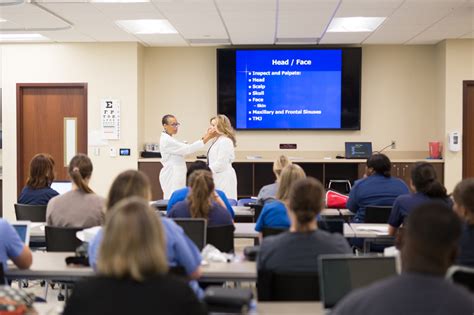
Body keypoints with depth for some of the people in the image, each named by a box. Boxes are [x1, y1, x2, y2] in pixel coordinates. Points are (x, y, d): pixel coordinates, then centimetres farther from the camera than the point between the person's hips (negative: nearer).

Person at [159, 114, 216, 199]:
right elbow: (188, 149, -20)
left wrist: (205, 137, -1)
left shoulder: (170, 139, 16)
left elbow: (184, 149, 8)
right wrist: (207, 138, -22)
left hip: (176, 175, 10)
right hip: (171, 176, -10)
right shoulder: (166, 140, -15)